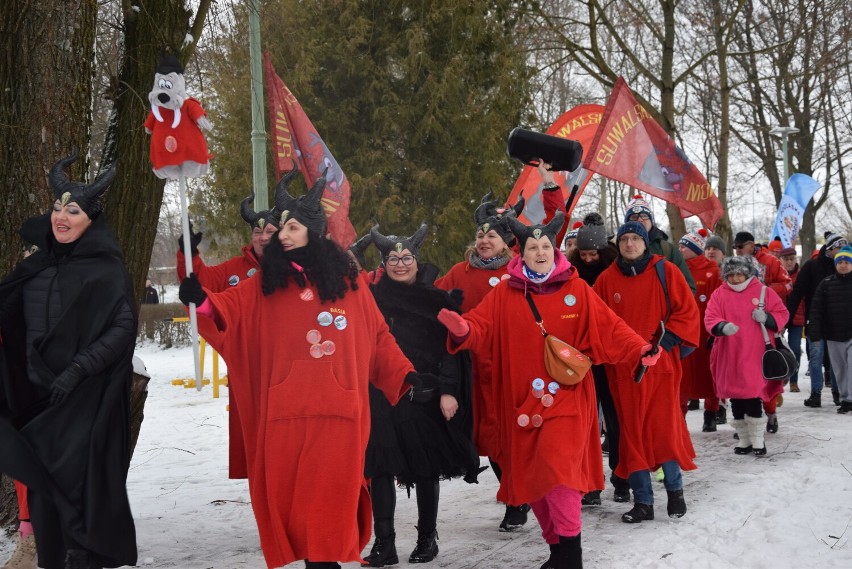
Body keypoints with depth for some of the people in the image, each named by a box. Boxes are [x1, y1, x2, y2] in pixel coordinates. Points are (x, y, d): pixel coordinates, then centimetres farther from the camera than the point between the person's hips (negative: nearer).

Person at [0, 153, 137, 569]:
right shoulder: (35, 267, 10)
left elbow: (123, 328, -12)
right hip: (37, 397, 5)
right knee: (44, 486, 7)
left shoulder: (107, 270, -5)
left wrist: (77, 370, -19)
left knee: (79, 483, -7)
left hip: (86, 401, -5)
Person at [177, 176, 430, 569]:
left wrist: (405, 375, 4)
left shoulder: (349, 282, 9)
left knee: (331, 492, -3)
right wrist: (203, 300, -28)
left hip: (337, 411, -1)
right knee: (289, 492, 2)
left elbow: (377, 338, 13)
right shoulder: (266, 285, 10)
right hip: (286, 411, 1)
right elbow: (230, 308, -7)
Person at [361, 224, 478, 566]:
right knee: (380, 467, -3)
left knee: (426, 469, 7)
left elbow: (450, 349, 0)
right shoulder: (371, 298, 7)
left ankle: (427, 538, 21)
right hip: (380, 397, 1)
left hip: (424, 397, -1)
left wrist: (448, 391, -9)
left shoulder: (436, 301, 3)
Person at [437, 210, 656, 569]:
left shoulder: (576, 289, 0)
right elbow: (481, 327, -6)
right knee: (530, 475, 9)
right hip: (522, 399, 3)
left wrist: (639, 350, -19)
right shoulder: (504, 293, 4)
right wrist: (462, 329, -29)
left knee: (558, 469, -17)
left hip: (566, 397, -3)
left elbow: (609, 330, -4)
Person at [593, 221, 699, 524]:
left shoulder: (665, 271, 0)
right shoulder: (607, 279, 5)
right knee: (633, 434, 4)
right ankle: (642, 502, 12)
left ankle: (674, 490, 20)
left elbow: (687, 311, -2)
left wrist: (666, 340, -11)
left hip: (661, 365, -2)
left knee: (665, 429, -3)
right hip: (623, 368, 2)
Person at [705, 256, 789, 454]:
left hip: (755, 356, -2)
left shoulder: (763, 291, 4)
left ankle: (758, 440, 7)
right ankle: (744, 439, 22)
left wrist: (766, 318, -15)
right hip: (729, 356, 2)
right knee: (736, 399, 9)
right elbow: (710, 319, -5)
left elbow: (782, 314, 6)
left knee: (753, 397, -7)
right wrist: (722, 326, -26)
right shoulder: (720, 294, 5)